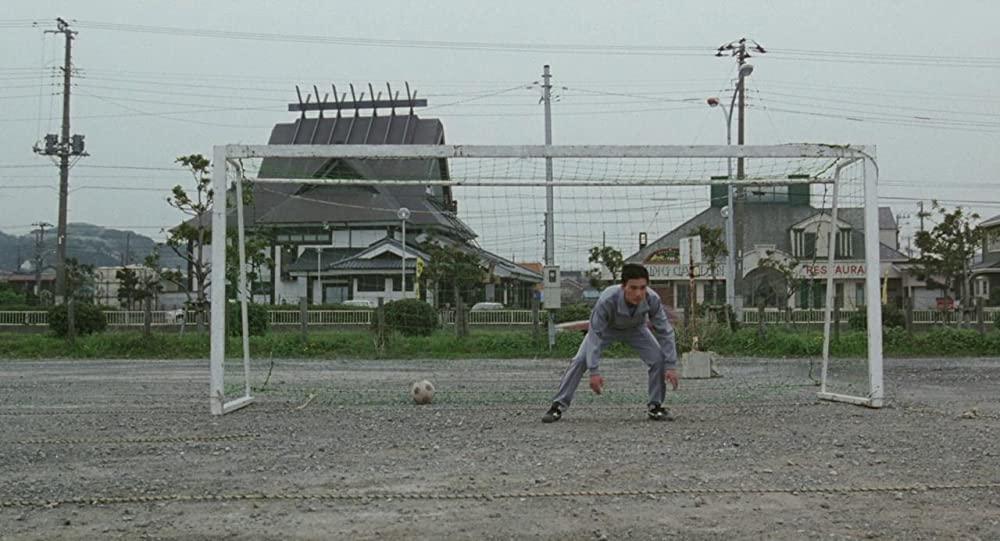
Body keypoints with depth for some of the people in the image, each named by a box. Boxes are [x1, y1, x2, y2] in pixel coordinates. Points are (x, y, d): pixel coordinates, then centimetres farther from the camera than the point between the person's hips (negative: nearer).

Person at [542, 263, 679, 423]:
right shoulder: (607, 300, -44)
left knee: (659, 359, -15)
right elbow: (595, 335, -37)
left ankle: (655, 406, 3)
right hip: (606, 327, -2)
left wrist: (671, 366, -30)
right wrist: (594, 371, -41)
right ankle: (558, 406, -5)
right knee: (579, 361, -15)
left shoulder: (652, 299, -37)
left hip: (635, 328, 2)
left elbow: (665, 332, -25)